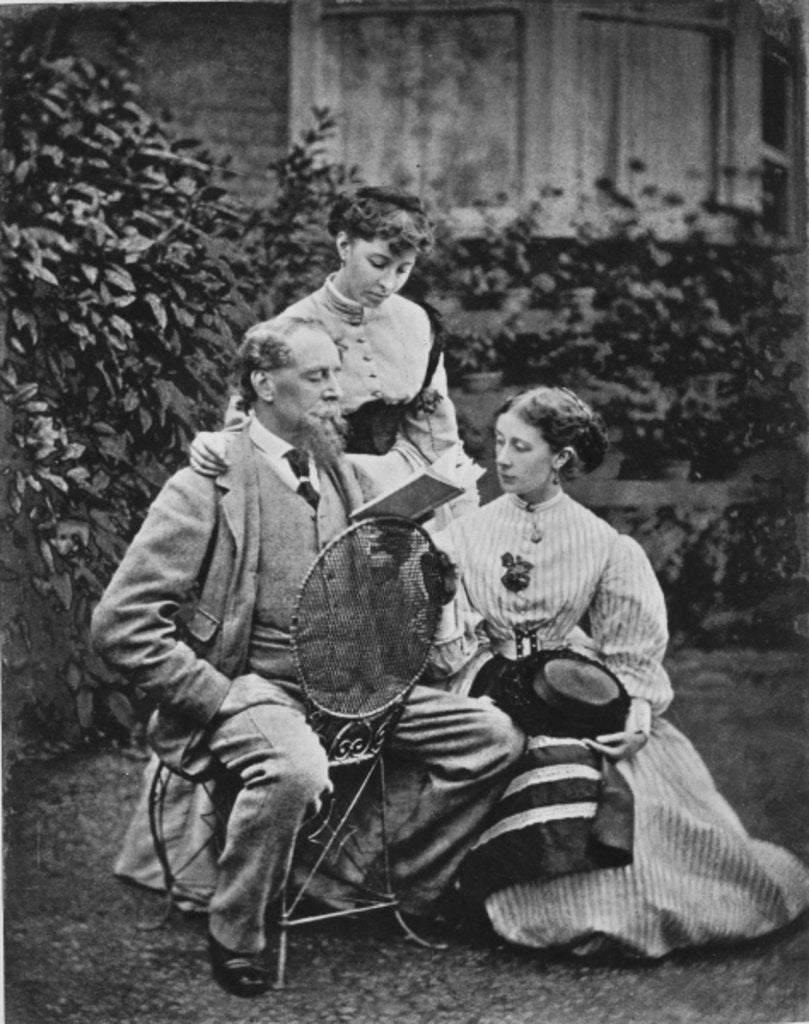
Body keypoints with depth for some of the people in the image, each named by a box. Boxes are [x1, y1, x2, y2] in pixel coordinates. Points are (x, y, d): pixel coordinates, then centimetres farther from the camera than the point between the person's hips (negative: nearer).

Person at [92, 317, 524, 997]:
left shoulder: (342, 475, 12)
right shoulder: (207, 487, -10)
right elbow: (120, 623, -15)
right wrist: (219, 696, -19)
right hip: (249, 688, -7)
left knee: (495, 736, -5)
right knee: (295, 769, -39)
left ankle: (420, 890, 14)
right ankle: (235, 940, -13)